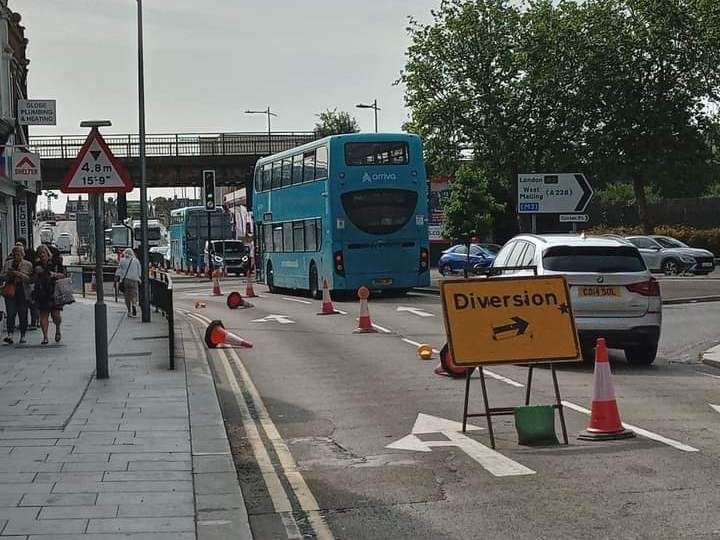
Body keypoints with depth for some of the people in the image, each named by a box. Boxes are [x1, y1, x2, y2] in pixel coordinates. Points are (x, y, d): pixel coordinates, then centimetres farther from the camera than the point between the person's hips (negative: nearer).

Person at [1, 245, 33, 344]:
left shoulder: (28, 265, 6)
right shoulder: (8, 263, 14)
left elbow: (30, 279, -3)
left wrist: (21, 275, -17)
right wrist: (9, 274, -10)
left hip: (23, 293, -1)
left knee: (23, 316, 2)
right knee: (10, 314, -9)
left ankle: (22, 336, 11)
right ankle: (10, 335, -15)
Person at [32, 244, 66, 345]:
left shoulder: (56, 262, 2)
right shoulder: (37, 265, 10)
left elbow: (63, 275, 2)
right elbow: (34, 279, 14)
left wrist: (55, 274, -15)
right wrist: (37, 273, -6)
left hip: (54, 292, -2)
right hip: (42, 294, 2)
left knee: (55, 314, -7)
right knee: (43, 315, -3)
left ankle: (58, 330, 23)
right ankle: (45, 336, 0)